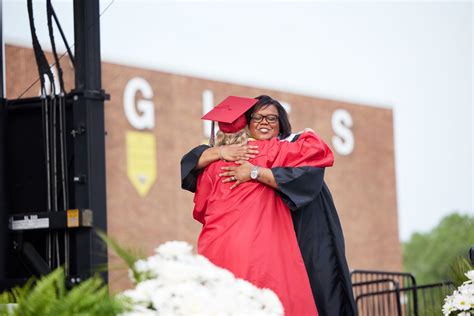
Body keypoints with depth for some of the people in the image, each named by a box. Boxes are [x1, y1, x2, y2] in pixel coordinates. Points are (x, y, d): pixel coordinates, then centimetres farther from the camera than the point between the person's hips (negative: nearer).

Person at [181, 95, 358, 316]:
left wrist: (255, 172, -21)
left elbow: (309, 176, -19)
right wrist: (220, 152, -11)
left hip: (307, 239, -2)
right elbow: (192, 162, 8)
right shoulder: (238, 153, 12)